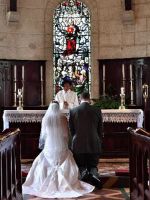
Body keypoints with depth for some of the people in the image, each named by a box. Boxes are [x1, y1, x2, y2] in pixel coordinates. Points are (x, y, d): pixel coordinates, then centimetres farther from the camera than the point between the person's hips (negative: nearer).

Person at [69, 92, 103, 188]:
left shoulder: (73, 111, -2)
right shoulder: (97, 110, -2)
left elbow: (71, 130, 5)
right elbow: (100, 129, 4)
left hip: (78, 145, 0)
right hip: (94, 145, 0)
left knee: (81, 165, 17)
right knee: (93, 166, 15)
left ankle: (84, 173, -17)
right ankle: (94, 174, -19)